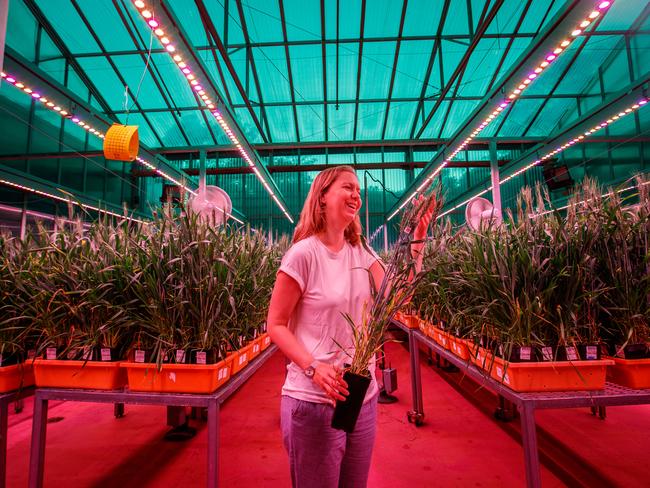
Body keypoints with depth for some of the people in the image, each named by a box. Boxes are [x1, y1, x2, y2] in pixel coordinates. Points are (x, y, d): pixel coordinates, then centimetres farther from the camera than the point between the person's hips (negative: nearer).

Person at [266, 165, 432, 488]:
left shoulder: (361, 252, 4)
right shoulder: (304, 253, -16)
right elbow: (276, 324, -12)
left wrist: (417, 239, -8)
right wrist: (313, 367, -26)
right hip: (314, 400, -6)